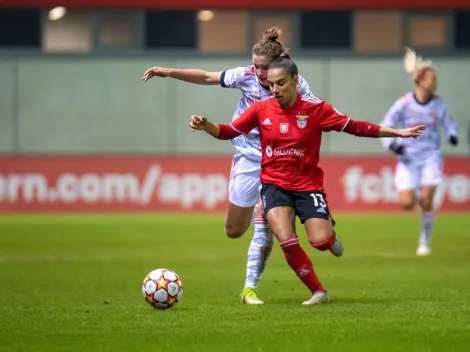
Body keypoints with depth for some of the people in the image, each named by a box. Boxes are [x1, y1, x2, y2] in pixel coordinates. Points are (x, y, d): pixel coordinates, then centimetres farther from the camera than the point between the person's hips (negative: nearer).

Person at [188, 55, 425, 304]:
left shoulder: (315, 108, -9)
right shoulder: (261, 109, -5)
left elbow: (354, 127, -5)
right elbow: (228, 131, 0)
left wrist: (398, 132, -7)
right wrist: (205, 125, -20)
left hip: (308, 185, -1)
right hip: (274, 185, 1)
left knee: (320, 241, -14)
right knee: (287, 241, -19)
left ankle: (330, 234, 27)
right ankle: (319, 292, 1)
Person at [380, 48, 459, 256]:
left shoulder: (439, 104, -3)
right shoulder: (404, 104, -11)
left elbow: (448, 122, 16)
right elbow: (385, 128, -3)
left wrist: (452, 134, -6)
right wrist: (392, 145, -20)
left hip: (431, 157, 1)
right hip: (409, 158, -1)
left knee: (426, 201, -11)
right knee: (407, 204, -9)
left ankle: (425, 242, 7)